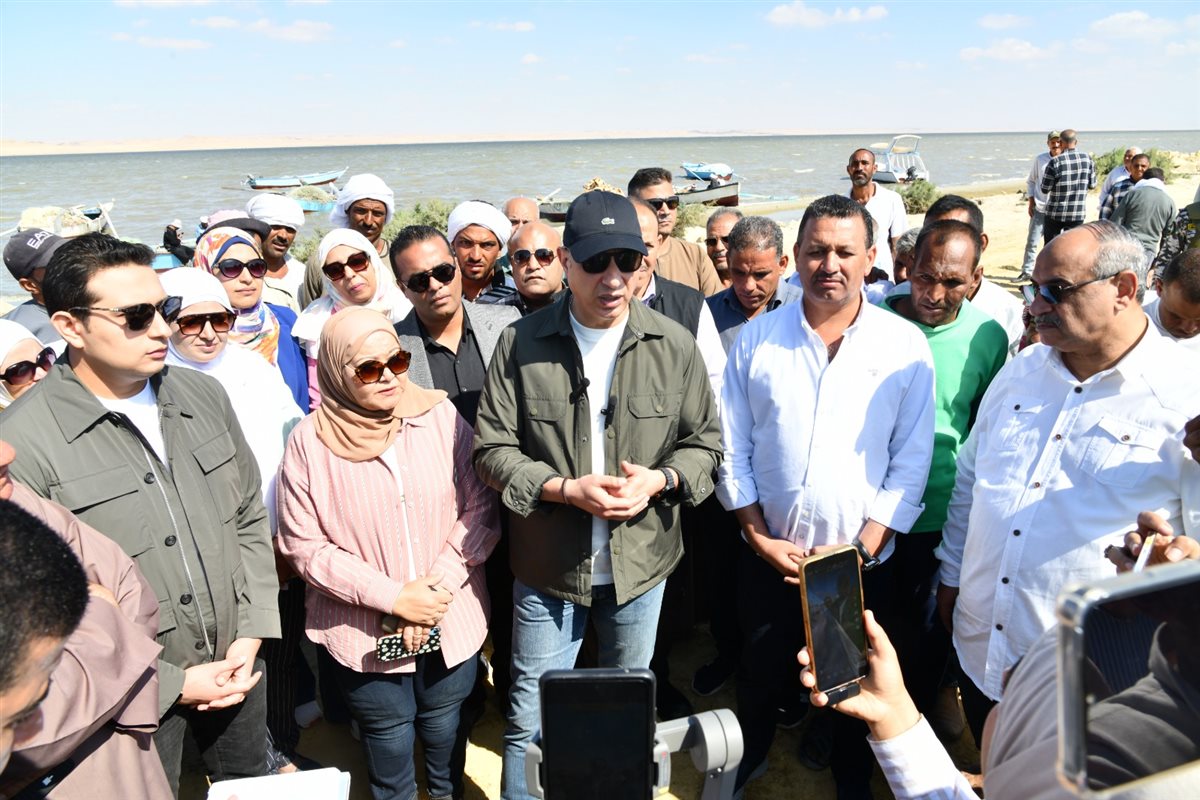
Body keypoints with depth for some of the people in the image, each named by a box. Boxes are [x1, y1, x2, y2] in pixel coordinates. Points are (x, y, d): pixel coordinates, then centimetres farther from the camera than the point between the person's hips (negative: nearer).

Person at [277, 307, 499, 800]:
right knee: (389, 740, 18)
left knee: (445, 731, 22)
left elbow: (479, 510, -5)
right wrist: (394, 596, -17)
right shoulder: (311, 441, -11)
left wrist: (437, 586, -16)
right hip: (365, 633, -1)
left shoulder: (441, 416, -9)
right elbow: (303, 546, -10)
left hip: (452, 621, 2)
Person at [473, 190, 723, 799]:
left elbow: (704, 442, 3)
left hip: (641, 565, 2)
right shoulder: (522, 344, -9)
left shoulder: (674, 345, -5)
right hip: (547, 566, -1)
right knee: (531, 720, 12)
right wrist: (566, 489, -20)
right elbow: (492, 448, -6)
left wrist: (659, 480, -17)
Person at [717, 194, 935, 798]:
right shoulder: (757, 338, -4)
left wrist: (862, 549, -12)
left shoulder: (906, 347, -7)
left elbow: (911, 461, -7)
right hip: (769, 553, 1)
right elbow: (732, 446, -2)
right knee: (759, 670, 20)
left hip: (862, 560, -1)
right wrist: (759, 537, -7)